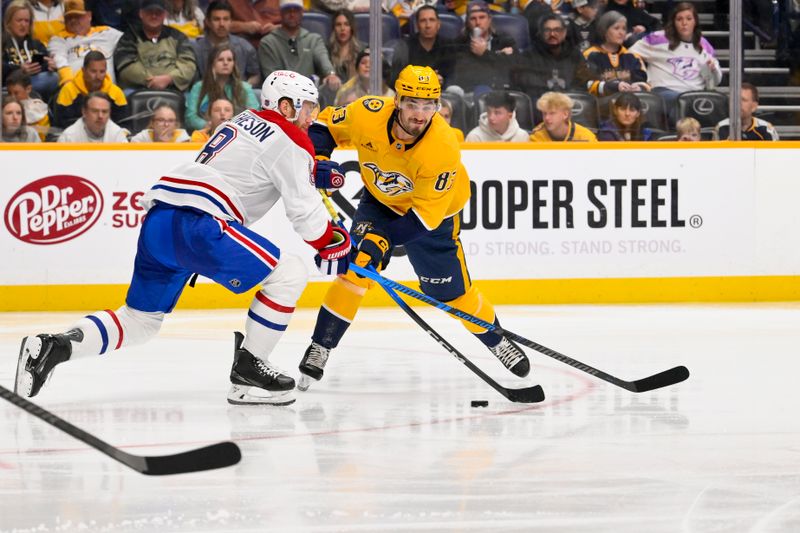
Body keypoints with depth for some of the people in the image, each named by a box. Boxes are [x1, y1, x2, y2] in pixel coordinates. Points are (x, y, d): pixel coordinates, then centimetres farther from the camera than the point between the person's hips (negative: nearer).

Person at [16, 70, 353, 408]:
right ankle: (247, 371, -2)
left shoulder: (247, 120, 26)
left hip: (157, 222, 9)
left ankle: (54, 346, 1)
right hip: (196, 224, -9)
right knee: (289, 274, -3)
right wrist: (332, 245, 12)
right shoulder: (288, 141, 0)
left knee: (140, 320, 17)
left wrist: (315, 174, 30)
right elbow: (303, 210, -2)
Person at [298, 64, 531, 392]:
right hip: (379, 201, 2)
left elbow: (424, 216, -31)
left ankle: (497, 340, 30)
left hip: (434, 211, -1)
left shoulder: (443, 148, -36)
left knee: (450, 290, 2)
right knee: (357, 263, -20)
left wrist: (380, 238, -36)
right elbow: (325, 125, -8)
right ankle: (319, 349, -13)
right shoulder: (368, 115, -30)